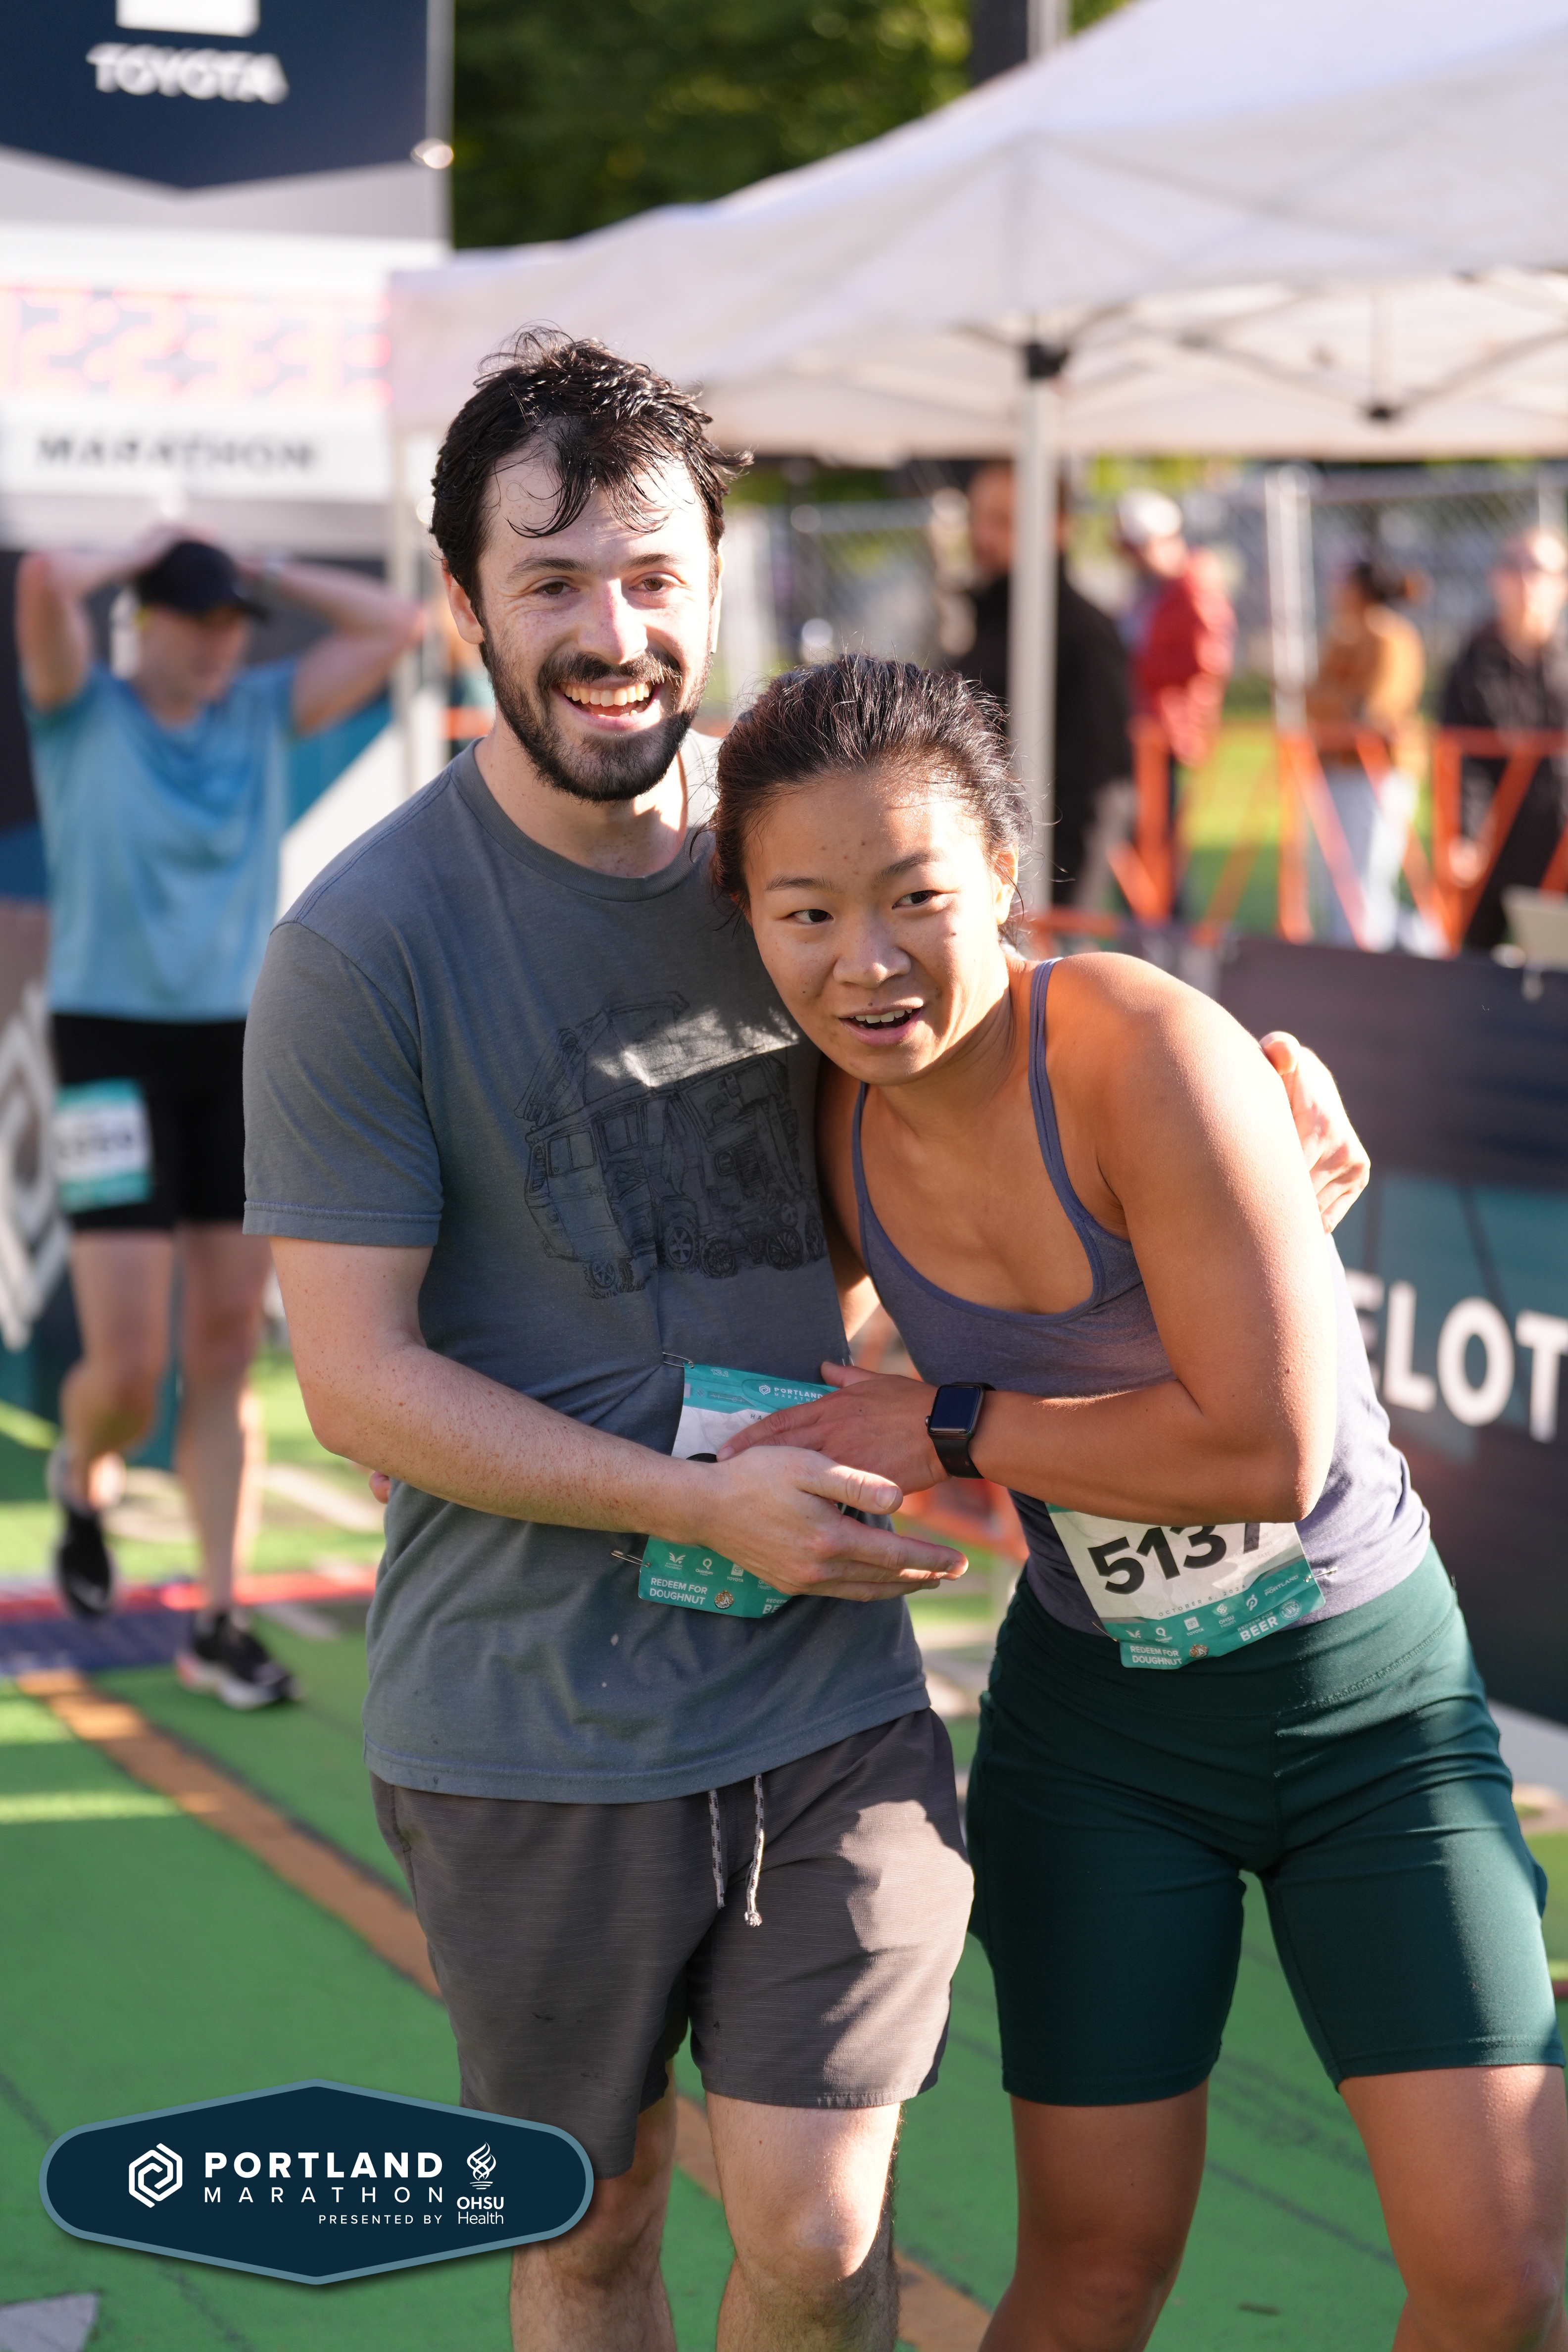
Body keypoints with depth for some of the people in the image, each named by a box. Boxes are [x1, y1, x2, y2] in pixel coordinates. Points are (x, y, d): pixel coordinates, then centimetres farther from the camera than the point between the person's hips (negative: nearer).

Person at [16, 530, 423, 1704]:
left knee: (227, 1353, 2)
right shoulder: (83, 713, -1)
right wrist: (142, 553, -1)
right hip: (113, 1045, -4)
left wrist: (261, 570, 9)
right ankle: (83, 1477, 29)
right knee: (130, 1366, -7)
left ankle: (219, 1625, 7)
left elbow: (397, 624, 7)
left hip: (241, 1049, 4)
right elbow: (44, 581, -19)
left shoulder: (263, 714, 10)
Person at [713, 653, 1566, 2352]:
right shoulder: (837, 1122, -7)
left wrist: (946, 1428, -21)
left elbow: (1266, 1451, -27)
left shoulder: (1147, 1053, -25)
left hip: (1370, 1696, -3)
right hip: (1096, 1721, 4)